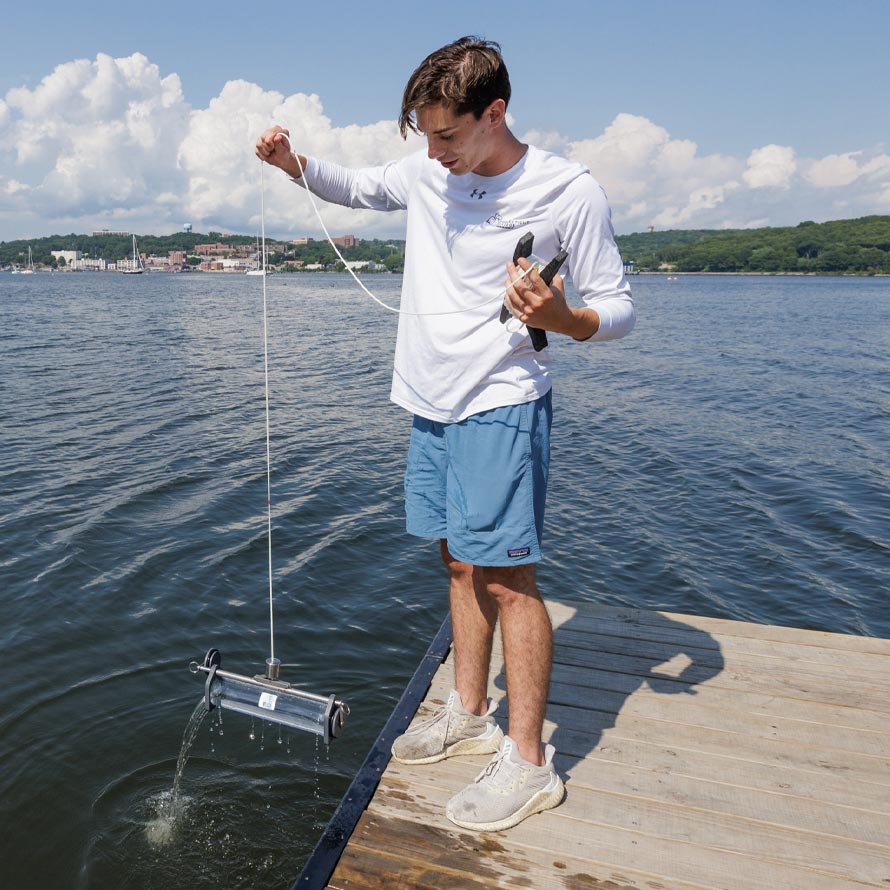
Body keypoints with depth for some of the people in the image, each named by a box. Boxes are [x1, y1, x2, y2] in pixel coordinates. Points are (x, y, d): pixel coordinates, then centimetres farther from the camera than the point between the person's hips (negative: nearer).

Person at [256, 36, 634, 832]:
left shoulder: (569, 191, -10)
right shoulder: (428, 172, 7)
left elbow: (619, 309, -7)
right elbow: (355, 187, 26)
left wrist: (560, 317, -29)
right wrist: (293, 161, 7)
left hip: (501, 407, -6)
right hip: (433, 404, 7)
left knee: (506, 576, -6)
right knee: (462, 563, 14)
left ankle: (528, 762, 9)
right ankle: (469, 714, 31)